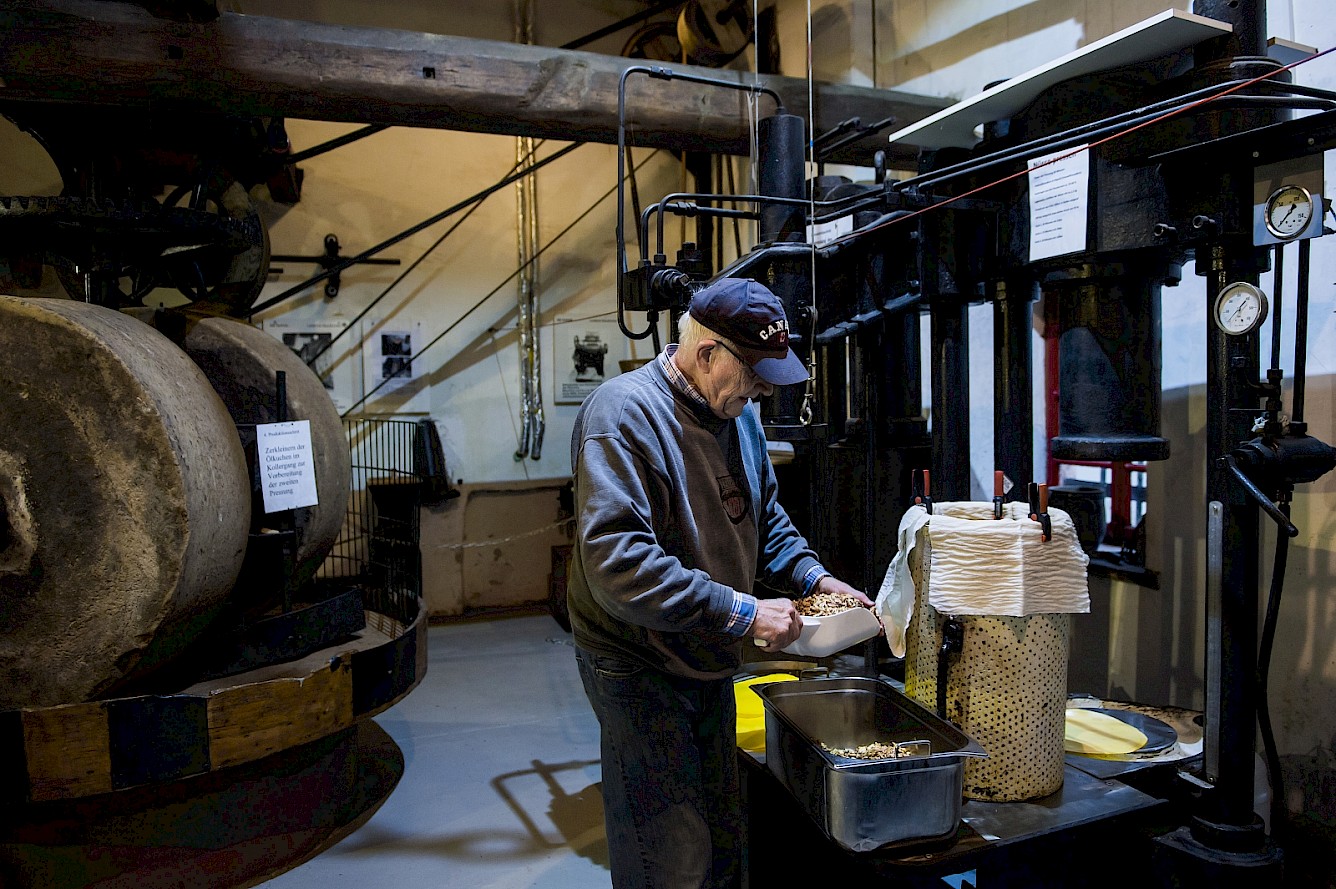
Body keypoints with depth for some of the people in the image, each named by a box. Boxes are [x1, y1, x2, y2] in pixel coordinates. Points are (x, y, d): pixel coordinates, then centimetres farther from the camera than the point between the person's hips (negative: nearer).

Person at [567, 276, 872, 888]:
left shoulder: (738, 415, 5)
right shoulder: (625, 413, -23)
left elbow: (766, 517, 17)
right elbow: (617, 563, -32)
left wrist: (813, 577, 0)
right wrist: (742, 613, -30)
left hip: (710, 662, 8)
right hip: (641, 671, -8)